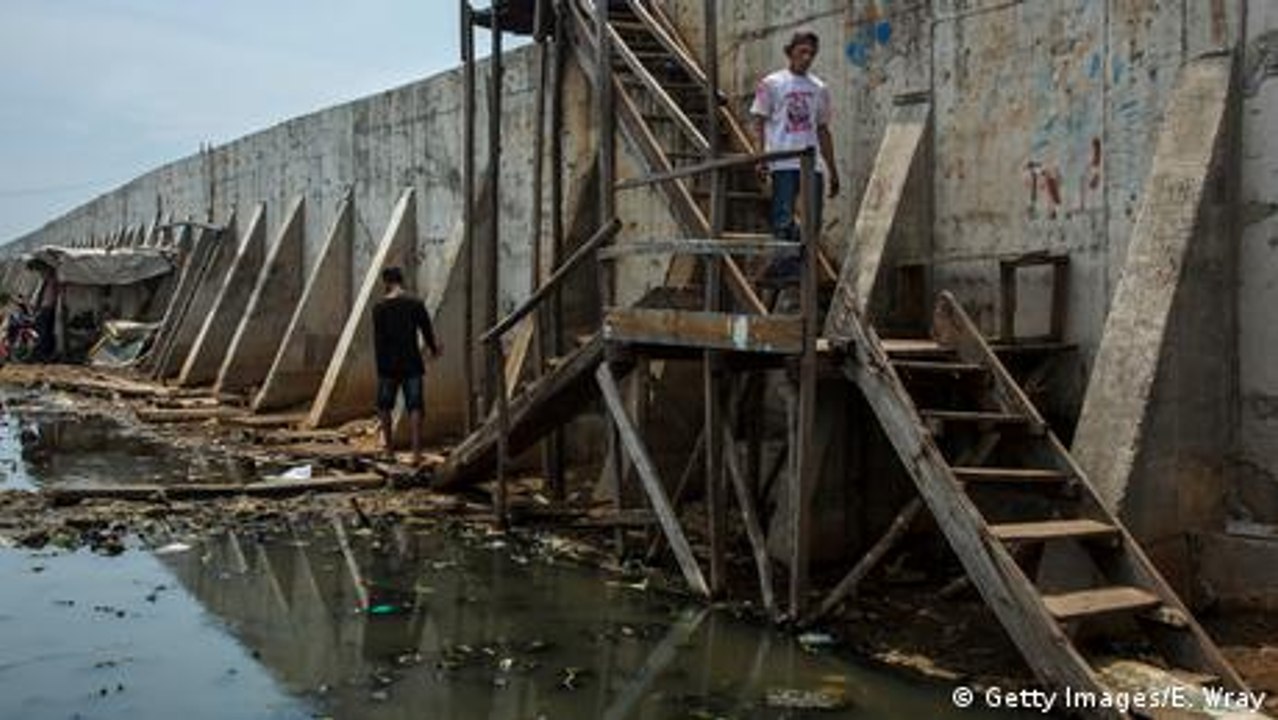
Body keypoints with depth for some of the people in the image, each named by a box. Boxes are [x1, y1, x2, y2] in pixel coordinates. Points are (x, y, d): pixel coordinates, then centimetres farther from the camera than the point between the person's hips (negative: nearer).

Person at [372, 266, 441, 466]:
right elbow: (427, 331, 5)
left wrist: (381, 365, -4)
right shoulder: (416, 304, 0)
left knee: (384, 406, 16)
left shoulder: (380, 307, -5)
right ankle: (416, 451, -7)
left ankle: (389, 445, 24)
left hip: (388, 364, -1)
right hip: (412, 363, 1)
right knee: (414, 407, 0)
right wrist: (434, 350, 24)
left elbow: (378, 339, -7)